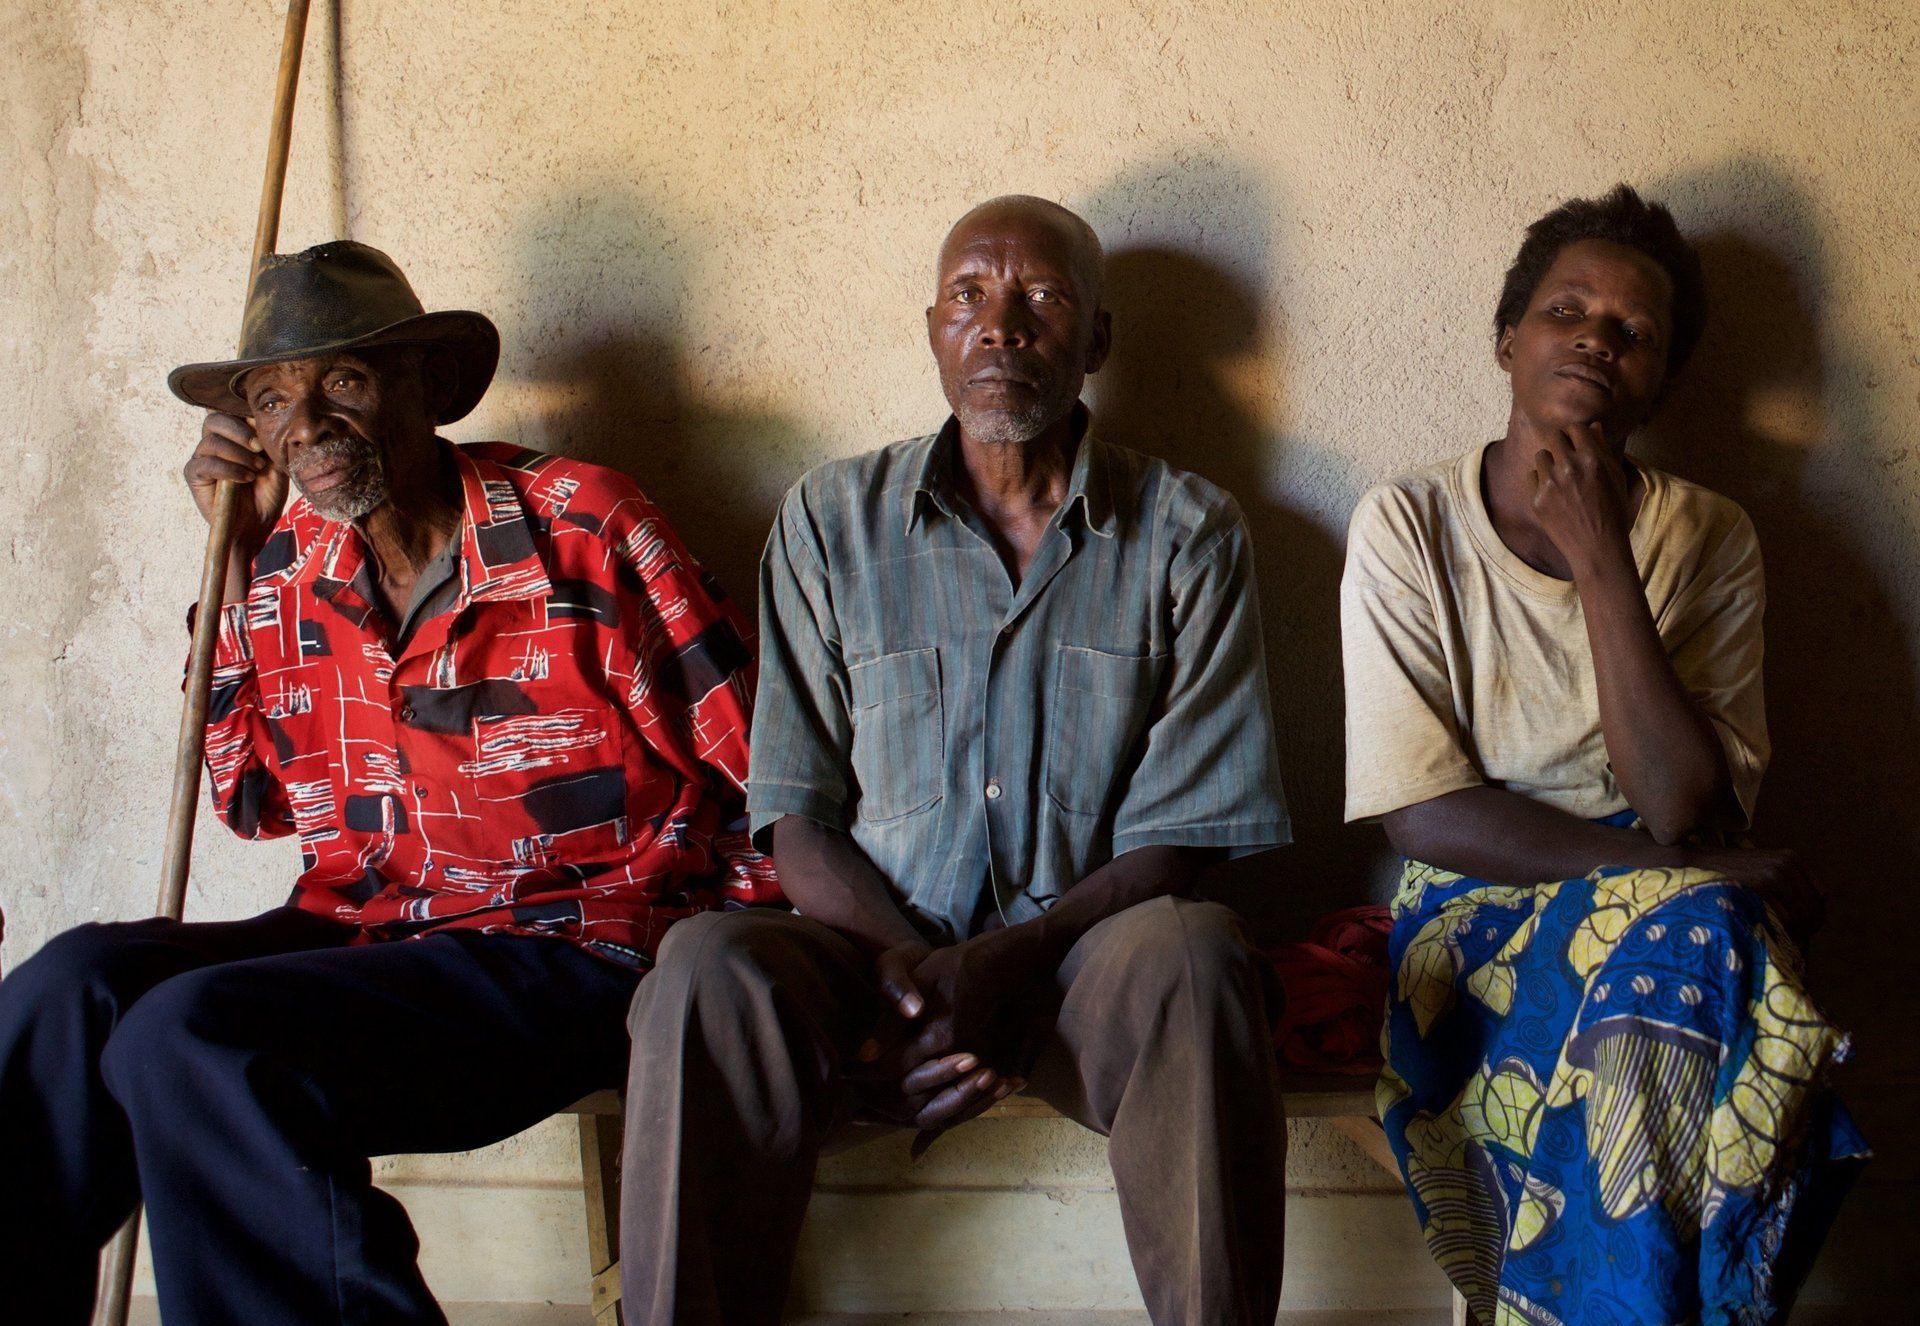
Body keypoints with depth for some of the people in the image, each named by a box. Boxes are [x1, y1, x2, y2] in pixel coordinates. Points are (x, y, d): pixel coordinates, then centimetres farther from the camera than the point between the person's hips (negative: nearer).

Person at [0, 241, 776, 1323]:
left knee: (194, 1037, -26)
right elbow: (257, 802, 19)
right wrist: (238, 563, 11)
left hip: (571, 957, -5)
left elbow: (760, 766, -3)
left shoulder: (579, 526, -6)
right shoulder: (282, 564, 10)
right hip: (356, 932, 6)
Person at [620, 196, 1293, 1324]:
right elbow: (800, 823, 4)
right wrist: (908, 966, -16)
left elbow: (1184, 837, -2)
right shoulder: (831, 520, 8)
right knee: (710, 966, -30)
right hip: (882, 951, 1)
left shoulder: (1188, 533, 4)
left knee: (1191, 957, -35)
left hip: (1086, 953, 0)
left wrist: (1005, 966, -19)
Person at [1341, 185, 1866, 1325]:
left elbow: (1684, 810, -13)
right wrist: (1695, 879, -15)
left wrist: (1598, 553, -16)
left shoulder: (1706, 539, 1)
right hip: (1480, 922, -1)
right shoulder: (1408, 527, -3)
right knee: (1693, 924, -31)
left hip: (1673, 917, 2)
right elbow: (1425, 815, -10)